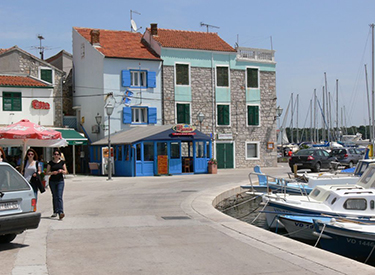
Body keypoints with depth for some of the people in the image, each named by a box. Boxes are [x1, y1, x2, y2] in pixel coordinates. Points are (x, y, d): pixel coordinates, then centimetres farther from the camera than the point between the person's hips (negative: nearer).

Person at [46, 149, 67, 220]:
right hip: (52, 181, 1)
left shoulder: (62, 162, 5)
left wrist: (61, 171, -13)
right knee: (54, 197, 9)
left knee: (59, 197, -11)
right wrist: (53, 172, -16)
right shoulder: (50, 163, 4)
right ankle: (55, 212, 19)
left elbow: (65, 171, 8)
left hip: (60, 181, -1)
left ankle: (60, 212, -20)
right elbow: (47, 172, 3)